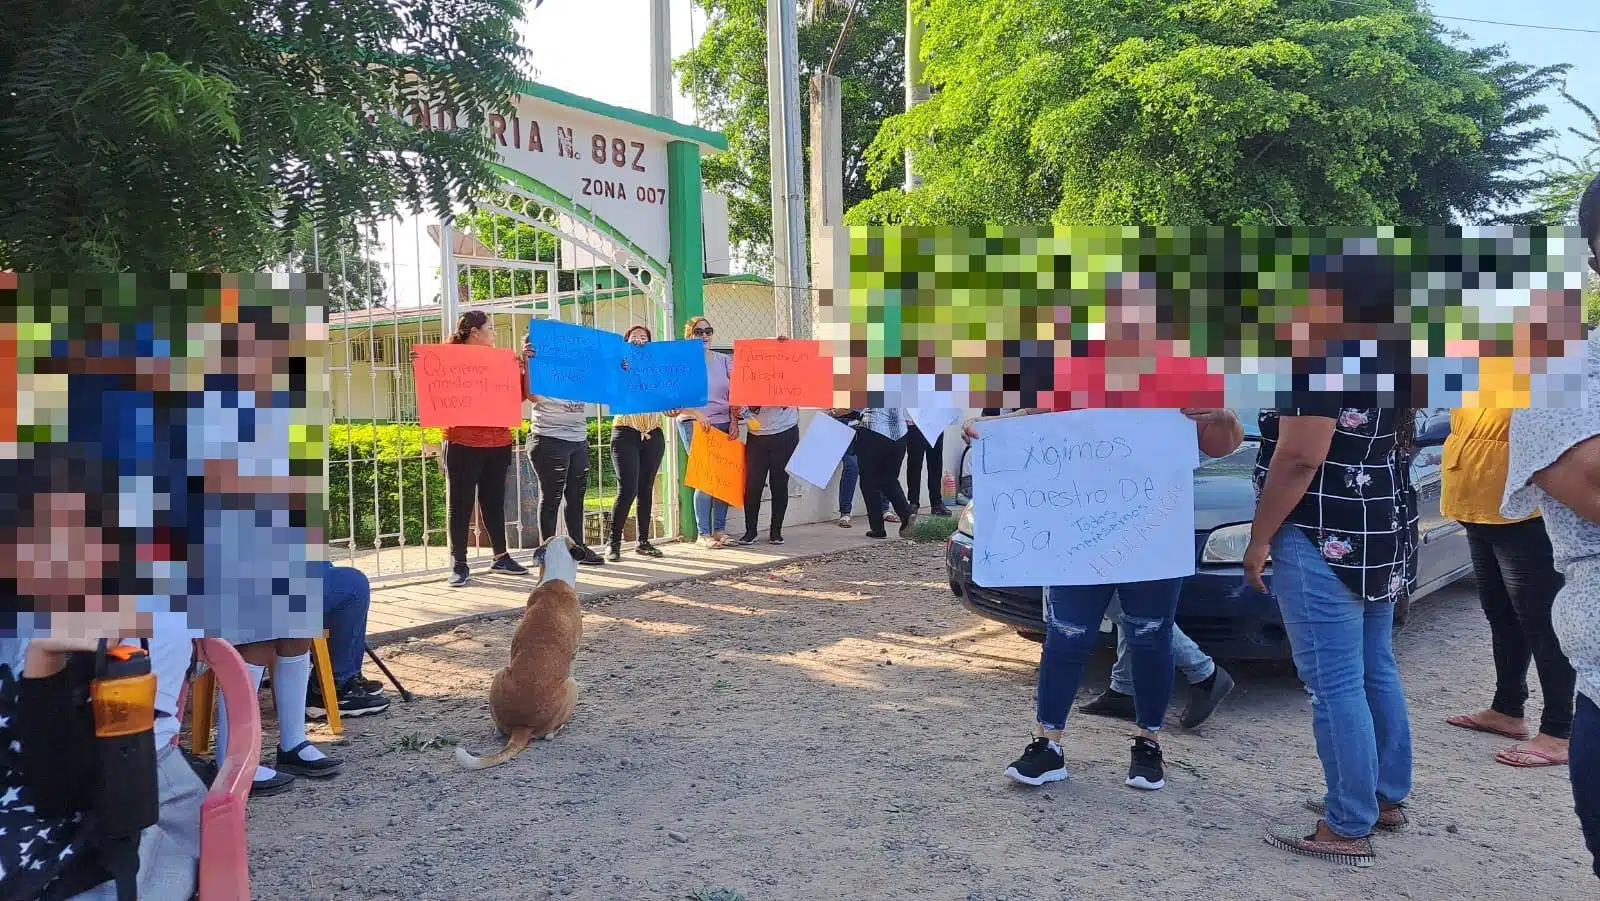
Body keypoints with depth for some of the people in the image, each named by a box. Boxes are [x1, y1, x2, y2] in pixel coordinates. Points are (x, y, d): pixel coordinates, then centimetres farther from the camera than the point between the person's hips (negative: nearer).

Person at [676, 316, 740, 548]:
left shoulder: (724, 360, 13)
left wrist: (734, 422, 1)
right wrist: (698, 415, -20)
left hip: (723, 424, 4)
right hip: (694, 425, -4)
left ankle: (719, 530, 10)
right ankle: (703, 534, -1)